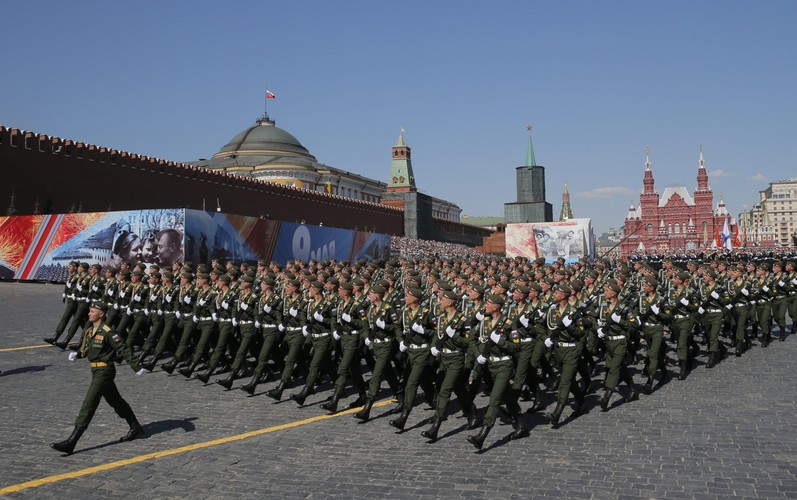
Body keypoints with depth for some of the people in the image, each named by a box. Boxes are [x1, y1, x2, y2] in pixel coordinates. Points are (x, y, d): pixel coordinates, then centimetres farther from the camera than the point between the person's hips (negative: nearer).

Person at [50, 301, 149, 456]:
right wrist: (76, 354, -4)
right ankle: (135, 428, 33)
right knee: (116, 401, 19)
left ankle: (71, 443, -7)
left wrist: (136, 367, -17)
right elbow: (85, 348, 18)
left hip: (104, 371, -9)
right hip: (96, 370, 9)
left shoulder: (107, 332, -17)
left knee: (88, 405, -9)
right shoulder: (89, 329, 8)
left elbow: (123, 349, -17)